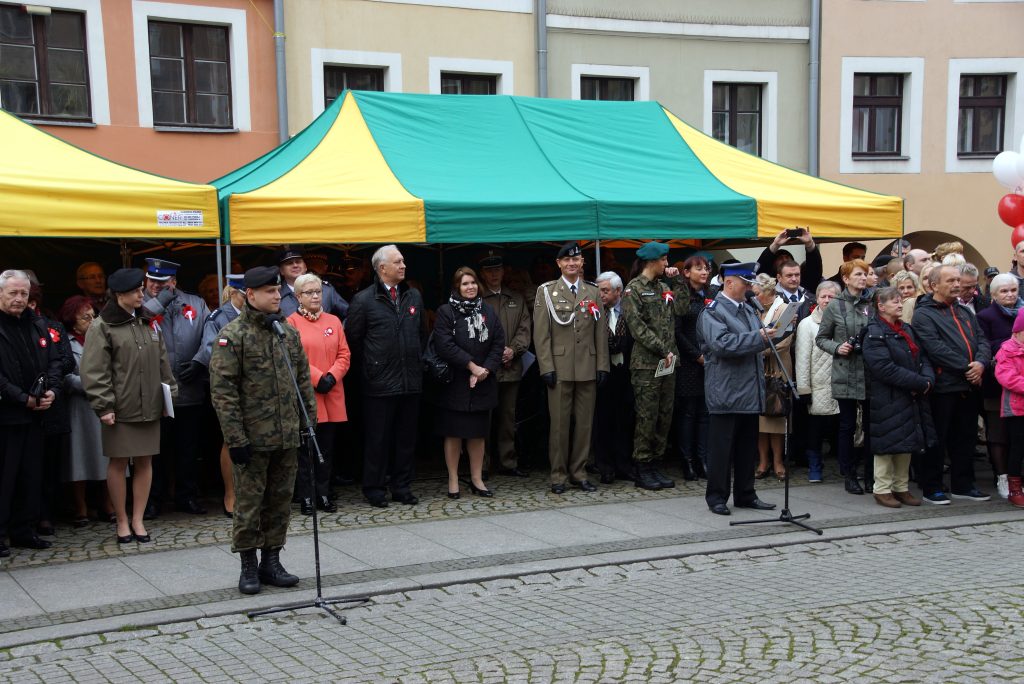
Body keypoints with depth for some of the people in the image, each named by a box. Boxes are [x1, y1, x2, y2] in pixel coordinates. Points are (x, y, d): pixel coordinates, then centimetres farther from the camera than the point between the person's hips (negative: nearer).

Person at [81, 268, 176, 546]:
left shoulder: (149, 323, 11)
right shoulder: (102, 327, -6)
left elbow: (162, 362, 16)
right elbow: (94, 371, -10)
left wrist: (169, 392, 10)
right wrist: (103, 406, -14)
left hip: (150, 406, 5)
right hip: (120, 409, -5)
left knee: (145, 462, 7)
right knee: (118, 463, 4)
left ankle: (137, 519, 17)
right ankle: (122, 521, 16)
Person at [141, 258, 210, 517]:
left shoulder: (196, 304, 9)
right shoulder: (142, 306, 2)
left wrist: (198, 362, -12)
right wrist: (157, 303, -13)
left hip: (190, 390, 2)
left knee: (189, 449, 11)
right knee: (156, 450, 5)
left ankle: (187, 496, 23)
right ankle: (153, 499, 16)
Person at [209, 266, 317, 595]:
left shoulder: (289, 333, 10)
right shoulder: (232, 335, -9)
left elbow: (303, 381, 16)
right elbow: (222, 391, -12)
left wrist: (309, 422, 10)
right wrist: (235, 438, -15)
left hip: (287, 437, 6)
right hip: (253, 438, -6)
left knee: (280, 500, 12)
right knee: (249, 503, 4)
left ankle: (271, 562, 24)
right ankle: (249, 567, 16)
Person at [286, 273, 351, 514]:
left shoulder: (334, 321, 12)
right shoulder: (292, 323, -3)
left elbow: (344, 355, 8)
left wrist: (332, 376, -8)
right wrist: (317, 378, -15)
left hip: (331, 396, 4)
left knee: (327, 448, 9)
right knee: (306, 449, 2)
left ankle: (324, 495, 17)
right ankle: (306, 497, 9)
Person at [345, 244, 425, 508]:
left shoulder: (414, 297, 11)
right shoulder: (364, 300, -6)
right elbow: (353, 340, 0)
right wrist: (368, 368, 4)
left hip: (411, 382, 5)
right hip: (379, 384, -5)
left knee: (406, 437, 11)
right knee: (377, 439, 2)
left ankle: (402, 486, 21)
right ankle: (374, 488, 13)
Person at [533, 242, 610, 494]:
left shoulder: (593, 293, 12)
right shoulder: (546, 291, 4)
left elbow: (601, 332, 10)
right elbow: (541, 333, -1)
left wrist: (602, 365, 3)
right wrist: (546, 367, -8)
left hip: (588, 368, 3)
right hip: (560, 367, -3)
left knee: (585, 423, 6)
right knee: (559, 423, 1)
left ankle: (579, 472, 17)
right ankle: (558, 475, 10)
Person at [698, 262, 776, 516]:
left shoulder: (748, 310, 16)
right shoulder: (712, 312, -9)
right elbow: (722, 343, -24)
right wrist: (758, 338, -21)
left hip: (750, 391, 8)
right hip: (726, 392, -8)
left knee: (748, 447, 13)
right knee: (722, 447, -1)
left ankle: (745, 495, 22)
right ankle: (716, 497, 8)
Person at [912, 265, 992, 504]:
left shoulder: (964, 311, 18)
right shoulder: (924, 314, -7)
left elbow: (982, 340, 11)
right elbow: (936, 348, -18)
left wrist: (981, 363, -10)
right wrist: (966, 367, -18)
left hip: (969, 385, 7)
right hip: (943, 386, -7)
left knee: (966, 438, 13)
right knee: (938, 439, 0)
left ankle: (963, 484, 24)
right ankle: (931, 487, 9)